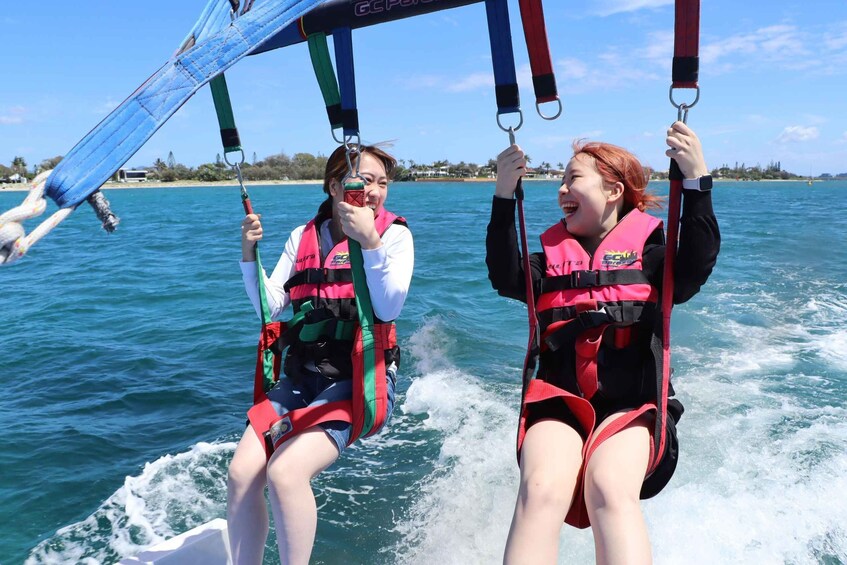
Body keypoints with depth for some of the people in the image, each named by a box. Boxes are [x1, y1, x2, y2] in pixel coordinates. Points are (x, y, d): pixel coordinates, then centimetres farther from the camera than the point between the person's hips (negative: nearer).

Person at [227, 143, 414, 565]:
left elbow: (388, 309, -16)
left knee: (285, 472, -24)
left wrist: (369, 240, -25)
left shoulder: (394, 234, -1)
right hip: (301, 375, 5)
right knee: (242, 473, -11)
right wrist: (249, 253, -6)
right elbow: (270, 307, 6)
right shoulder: (303, 236, 11)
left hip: (359, 379, -4)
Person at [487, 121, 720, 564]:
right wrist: (504, 197, -8)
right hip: (559, 403, 2)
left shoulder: (647, 248, 10)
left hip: (631, 406, -1)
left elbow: (695, 268, -10)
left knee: (608, 488, -33)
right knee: (540, 491, -28)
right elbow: (505, 278, -1)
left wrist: (696, 180, -18)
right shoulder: (552, 255, 17)